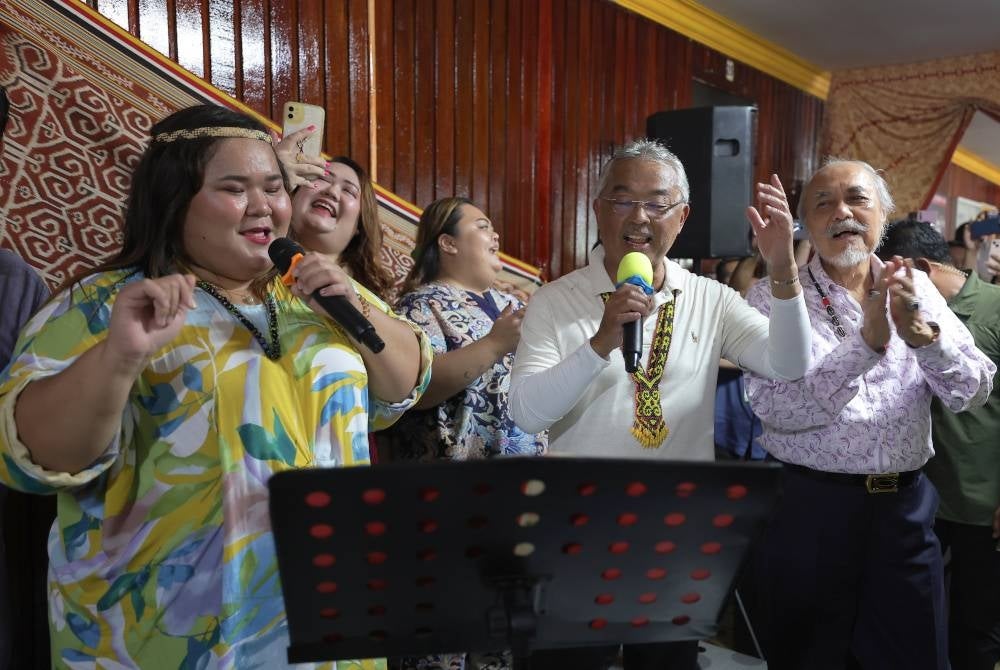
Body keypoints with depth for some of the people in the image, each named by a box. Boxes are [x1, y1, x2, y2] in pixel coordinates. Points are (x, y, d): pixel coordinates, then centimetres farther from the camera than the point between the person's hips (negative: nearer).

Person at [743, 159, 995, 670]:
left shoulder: (914, 288, 4)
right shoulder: (772, 297, -7)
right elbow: (774, 408, -19)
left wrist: (922, 335, -19)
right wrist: (868, 341, -25)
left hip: (906, 506, 4)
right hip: (809, 507, -3)